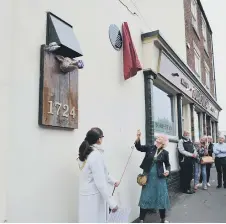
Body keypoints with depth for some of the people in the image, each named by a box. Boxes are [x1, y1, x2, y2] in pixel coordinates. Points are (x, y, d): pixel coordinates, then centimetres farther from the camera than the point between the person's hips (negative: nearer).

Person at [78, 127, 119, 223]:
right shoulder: (96, 155, -21)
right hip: (94, 197, -9)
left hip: (87, 195, 9)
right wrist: (112, 202, -19)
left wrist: (113, 181, 23)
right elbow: (100, 183, -23)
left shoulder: (86, 153, 6)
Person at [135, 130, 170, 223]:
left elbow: (167, 164, 7)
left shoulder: (165, 153, -1)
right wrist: (138, 138, -24)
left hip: (159, 177, 0)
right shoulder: (150, 148, -2)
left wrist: (167, 170, -14)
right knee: (145, 197, 6)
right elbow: (139, 147, -8)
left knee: (161, 197, 10)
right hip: (148, 176, 0)